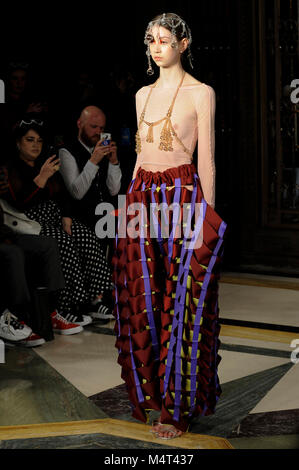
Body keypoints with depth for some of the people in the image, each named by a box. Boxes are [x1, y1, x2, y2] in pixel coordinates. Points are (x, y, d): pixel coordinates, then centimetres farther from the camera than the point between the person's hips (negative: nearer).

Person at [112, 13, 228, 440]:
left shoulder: (200, 93, -3)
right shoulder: (143, 95, 15)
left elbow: (207, 158, -5)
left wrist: (209, 216, -8)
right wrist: (132, 199, 15)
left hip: (182, 197, -6)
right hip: (143, 197, 6)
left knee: (181, 306, -1)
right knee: (144, 302, 8)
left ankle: (180, 407, 9)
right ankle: (152, 392, 22)